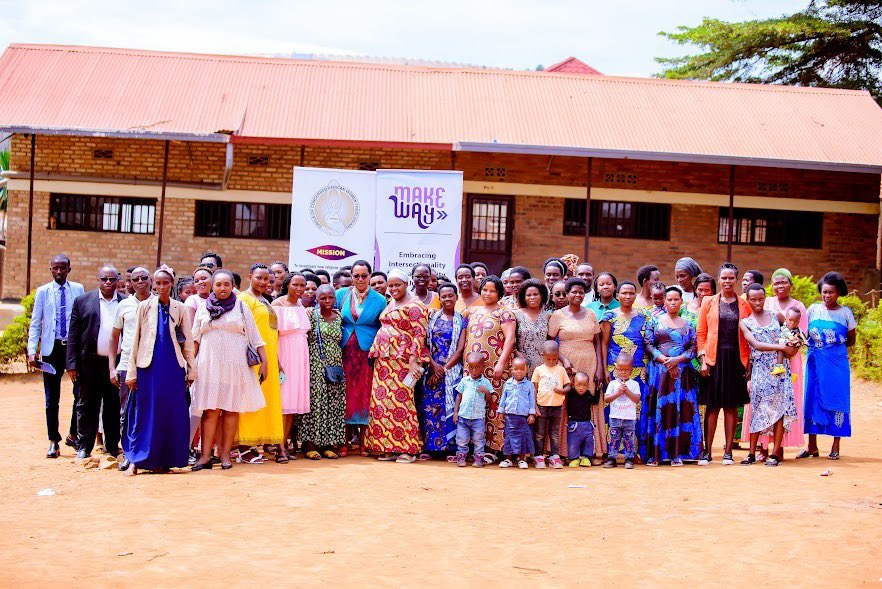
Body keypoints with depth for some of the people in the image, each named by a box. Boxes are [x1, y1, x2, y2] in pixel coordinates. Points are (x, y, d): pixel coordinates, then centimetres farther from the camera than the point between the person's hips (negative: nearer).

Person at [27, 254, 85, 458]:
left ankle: (73, 435, 15)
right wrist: (32, 351, -5)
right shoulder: (43, 292, 4)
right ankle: (53, 441, 17)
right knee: (52, 399, 6)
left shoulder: (78, 289, 4)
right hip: (52, 349, 0)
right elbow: (35, 324, 4)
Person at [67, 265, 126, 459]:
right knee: (87, 406, 6)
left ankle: (113, 447, 17)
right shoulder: (83, 301, 5)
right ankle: (83, 448, 15)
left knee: (114, 407, 7)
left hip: (118, 362, 1)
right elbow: (73, 334, 3)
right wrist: (72, 364, -3)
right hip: (90, 362, 0)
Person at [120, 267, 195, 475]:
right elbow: (135, 340, 4)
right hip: (149, 366, -1)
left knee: (172, 415, 1)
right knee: (144, 413, -1)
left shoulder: (180, 309, 7)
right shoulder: (144, 306, 5)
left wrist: (191, 369, 6)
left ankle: (163, 461, 10)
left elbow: (188, 341, 9)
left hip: (173, 367, 1)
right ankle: (134, 460, 5)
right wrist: (131, 372, 1)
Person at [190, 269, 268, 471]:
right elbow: (194, 339, 13)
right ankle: (205, 455, -3)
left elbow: (255, 337, 5)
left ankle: (225, 454, 5)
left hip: (235, 363, 0)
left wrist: (264, 361, -1)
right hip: (209, 364, 1)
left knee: (232, 408, -1)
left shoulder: (241, 307, 7)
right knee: (210, 409, -4)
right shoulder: (203, 309, 11)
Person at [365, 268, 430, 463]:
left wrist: (413, 359, -21)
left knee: (400, 400, -10)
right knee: (382, 401, 3)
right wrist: (376, 353, 17)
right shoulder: (391, 303, 20)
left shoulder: (413, 306, -6)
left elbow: (419, 334, -13)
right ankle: (389, 448, 9)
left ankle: (407, 449, -5)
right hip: (383, 359, 8)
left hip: (402, 359, -8)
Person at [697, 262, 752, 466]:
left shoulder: (744, 305, 8)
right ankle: (708, 451, 6)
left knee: (732, 406, 4)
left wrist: (748, 360, -1)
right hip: (715, 358, -1)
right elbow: (701, 332, 3)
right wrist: (703, 360, -4)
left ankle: (728, 452, 10)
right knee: (712, 406, 0)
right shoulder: (708, 302, 5)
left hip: (736, 359, 1)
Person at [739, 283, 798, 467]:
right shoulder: (745, 323, 4)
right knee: (758, 409, -4)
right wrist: (780, 346, -18)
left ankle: (775, 452, -1)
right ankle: (752, 453, 3)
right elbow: (755, 344, -10)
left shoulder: (776, 316, 11)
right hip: (760, 370, -2)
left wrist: (793, 345, -2)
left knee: (780, 409, -5)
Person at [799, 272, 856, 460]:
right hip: (815, 362, 2)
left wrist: (834, 346, -2)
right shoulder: (813, 309, 5)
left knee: (837, 401, 0)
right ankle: (812, 447, 13)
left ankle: (836, 447, 9)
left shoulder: (845, 312, 0)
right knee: (812, 399, 4)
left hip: (837, 363, -2)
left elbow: (851, 341, 8)